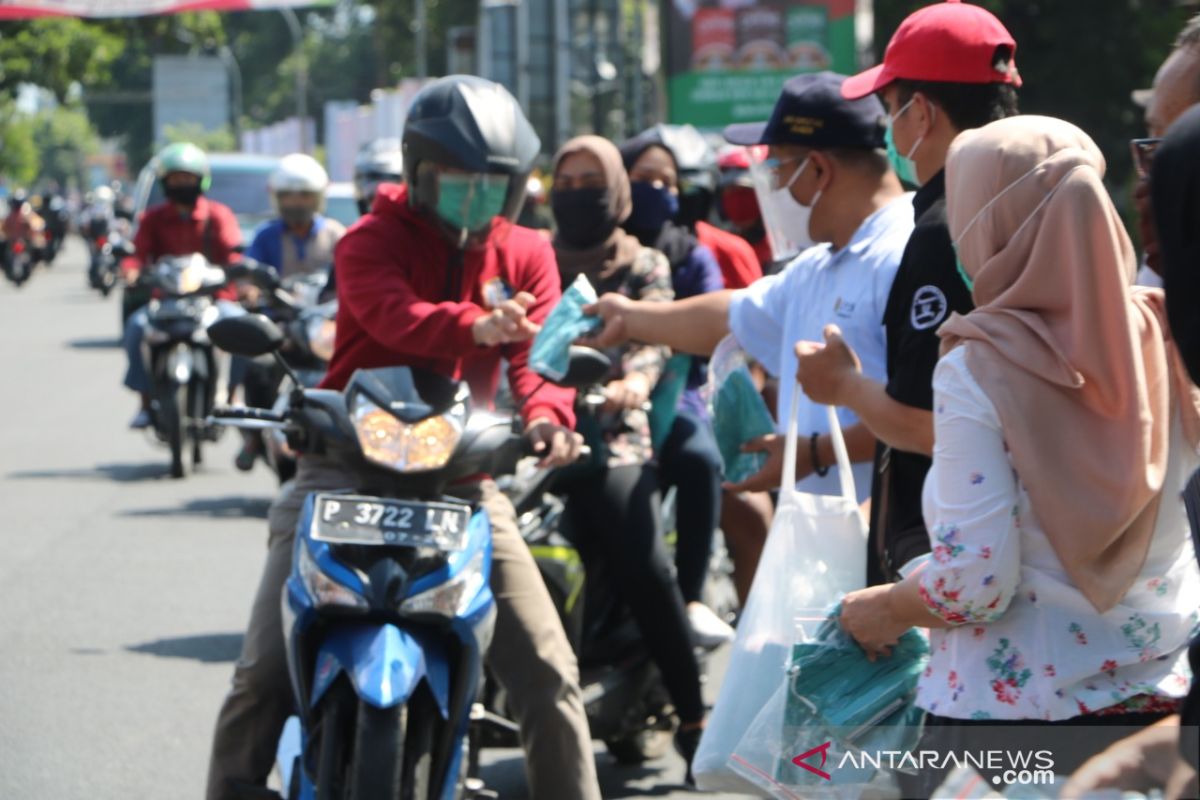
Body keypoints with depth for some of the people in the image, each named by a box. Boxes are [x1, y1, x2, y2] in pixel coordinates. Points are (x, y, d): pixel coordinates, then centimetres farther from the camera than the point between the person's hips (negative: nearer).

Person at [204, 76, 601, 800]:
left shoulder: (526, 256, 11)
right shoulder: (371, 242, -2)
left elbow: (540, 348, -5)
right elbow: (394, 312, -24)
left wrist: (547, 416, -28)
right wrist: (475, 326, -45)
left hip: (461, 474, 3)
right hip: (349, 467, -2)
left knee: (549, 672, -4)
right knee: (265, 672, -8)